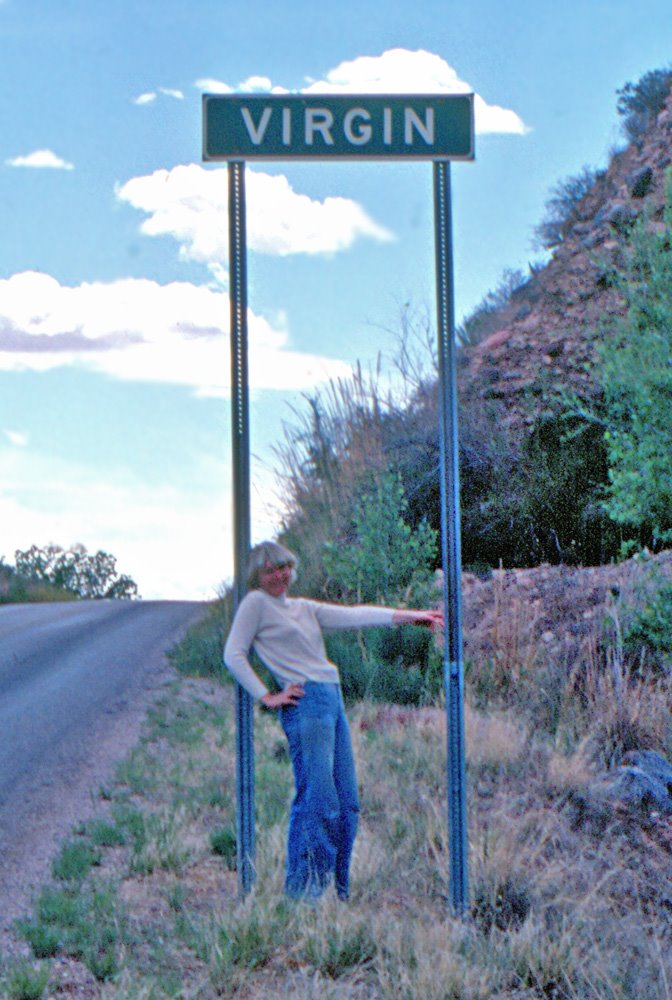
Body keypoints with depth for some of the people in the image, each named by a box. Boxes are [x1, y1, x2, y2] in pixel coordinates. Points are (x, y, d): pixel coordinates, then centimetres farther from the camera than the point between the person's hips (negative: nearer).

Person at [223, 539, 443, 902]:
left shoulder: (304, 608, 22)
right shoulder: (256, 603, 3)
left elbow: (352, 615, 14)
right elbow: (234, 655, -3)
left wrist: (407, 616, 5)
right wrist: (267, 697, -8)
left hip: (332, 700, 8)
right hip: (305, 703, -8)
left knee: (346, 803, 5)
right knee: (317, 801, -11)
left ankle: (336, 894, 11)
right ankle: (303, 895, -5)